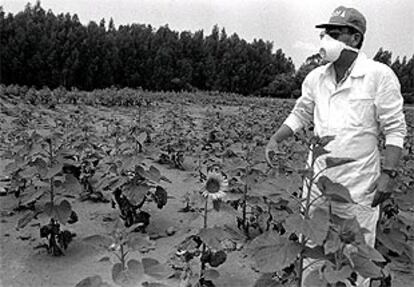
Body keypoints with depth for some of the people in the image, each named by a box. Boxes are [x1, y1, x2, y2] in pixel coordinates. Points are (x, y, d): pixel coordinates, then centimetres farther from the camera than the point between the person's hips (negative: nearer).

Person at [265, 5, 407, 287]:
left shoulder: (380, 75, -10)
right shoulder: (316, 77, 4)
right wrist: (275, 139, 2)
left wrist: (389, 173, -17)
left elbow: (395, 128, -9)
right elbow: (300, 114, 15)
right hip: (318, 178, 5)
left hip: (359, 184, -4)